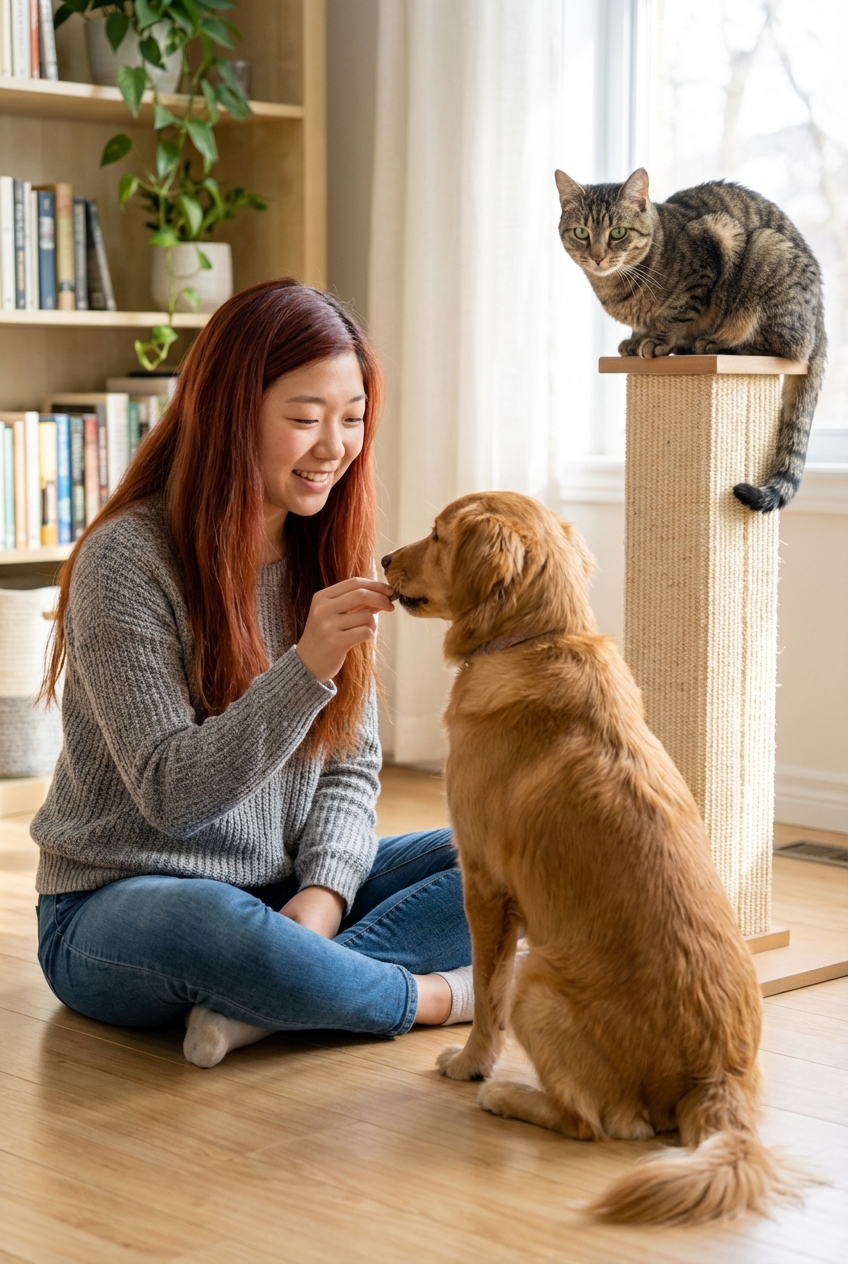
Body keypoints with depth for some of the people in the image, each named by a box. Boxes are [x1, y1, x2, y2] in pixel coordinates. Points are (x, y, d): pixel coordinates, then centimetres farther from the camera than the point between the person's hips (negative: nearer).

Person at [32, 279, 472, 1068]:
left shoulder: (327, 554, 5)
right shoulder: (126, 560, -16)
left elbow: (352, 765, 4)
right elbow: (170, 793, -21)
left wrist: (323, 892, -15)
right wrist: (306, 669, -33)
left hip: (286, 892, 7)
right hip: (117, 907, -6)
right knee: (214, 927, -41)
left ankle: (267, 1001, -23)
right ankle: (430, 994, -16)